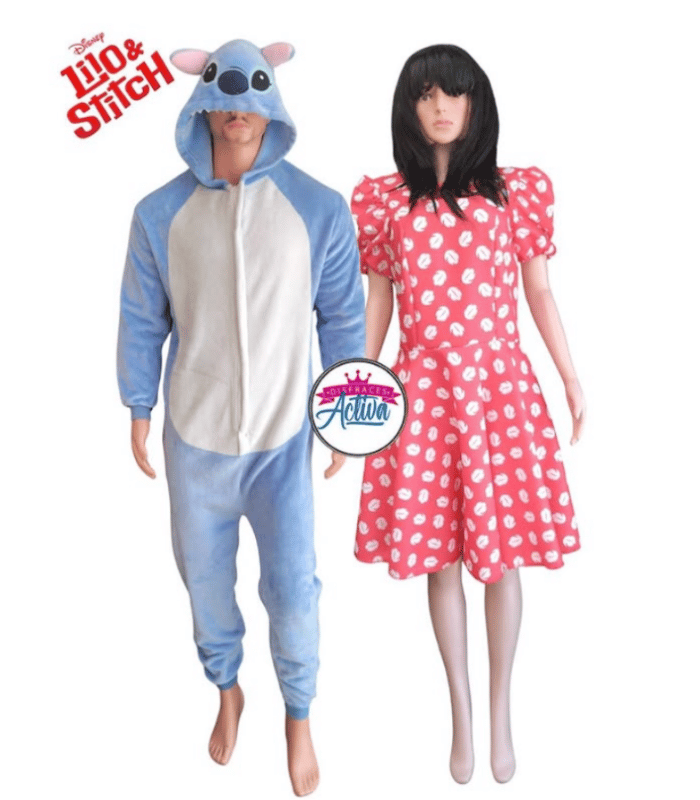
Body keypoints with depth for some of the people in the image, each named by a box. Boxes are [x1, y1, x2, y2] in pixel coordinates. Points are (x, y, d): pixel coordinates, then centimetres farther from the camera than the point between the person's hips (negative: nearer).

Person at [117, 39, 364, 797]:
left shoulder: (320, 210, -8)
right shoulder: (160, 213, -5)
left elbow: (342, 320, -1)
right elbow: (142, 321, 4)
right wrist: (138, 411, 6)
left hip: (284, 437, -1)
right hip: (194, 436, 2)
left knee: (292, 589, 5)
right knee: (204, 577, 18)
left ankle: (299, 714, 34)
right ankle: (227, 690, 46)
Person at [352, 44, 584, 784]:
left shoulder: (518, 192, 4)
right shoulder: (382, 200, 5)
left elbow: (539, 292, 8)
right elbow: (377, 301, 9)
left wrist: (573, 382, 6)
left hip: (500, 383, 0)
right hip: (422, 388, 1)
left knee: (502, 554, 5)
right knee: (441, 558, 7)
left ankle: (501, 711, 26)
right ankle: (460, 714, 26)